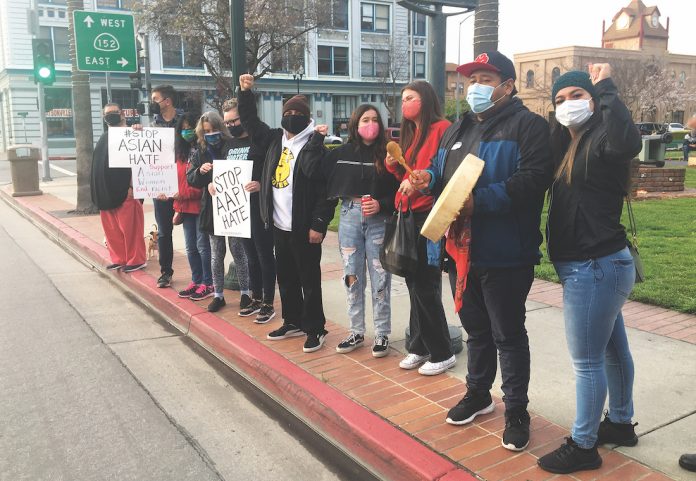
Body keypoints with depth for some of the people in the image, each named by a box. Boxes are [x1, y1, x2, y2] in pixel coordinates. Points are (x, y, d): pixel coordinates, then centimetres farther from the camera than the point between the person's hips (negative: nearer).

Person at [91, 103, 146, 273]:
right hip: (106, 192, 8)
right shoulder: (104, 137, 17)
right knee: (111, 228, 11)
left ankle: (136, 260, 6)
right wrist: (98, 192, 16)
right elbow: (98, 164, 20)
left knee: (129, 227, -3)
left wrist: (132, 186, -20)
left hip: (125, 190, -8)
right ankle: (119, 259, 21)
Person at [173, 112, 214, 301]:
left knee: (202, 246, -1)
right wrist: (178, 207, 11)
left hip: (201, 205, -7)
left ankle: (208, 284, 10)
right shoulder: (182, 153, 13)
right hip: (186, 207, 7)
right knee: (191, 248, 13)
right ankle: (196, 281, 25)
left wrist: (185, 195, -20)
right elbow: (178, 181, 14)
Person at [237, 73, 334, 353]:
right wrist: (245, 92, 11)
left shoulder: (314, 146, -10)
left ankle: (315, 329, 13)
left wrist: (319, 224, -19)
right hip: (279, 226, 7)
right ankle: (293, 322, 31)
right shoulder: (274, 140, 10)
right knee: (285, 277, 16)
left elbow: (324, 188, -14)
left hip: (303, 227, -7)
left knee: (309, 279, 2)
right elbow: (250, 121, 23)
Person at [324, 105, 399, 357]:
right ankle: (356, 332, 19)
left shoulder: (387, 154, -1)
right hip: (349, 218, 2)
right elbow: (327, 188, 6)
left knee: (379, 279, 1)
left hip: (379, 221, -2)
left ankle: (382, 334, 11)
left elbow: (398, 191, -3)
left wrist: (381, 204, -16)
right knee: (352, 277, 7)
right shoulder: (340, 154, 6)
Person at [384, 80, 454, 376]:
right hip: (409, 215, 9)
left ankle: (442, 353, 10)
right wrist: (393, 165, 4)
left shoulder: (441, 129, -8)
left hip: (430, 215, -9)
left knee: (425, 285, -4)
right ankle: (420, 346, 23)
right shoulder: (410, 135, 19)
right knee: (414, 282, 12)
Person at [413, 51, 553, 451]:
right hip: (461, 250, 8)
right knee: (476, 329, 21)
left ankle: (517, 411, 22)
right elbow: (441, 170, 25)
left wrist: (480, 200, -27)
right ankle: (478, 394, 39)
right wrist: (430, 178, 1)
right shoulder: (458, 130, 17)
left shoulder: (528, 125, -8)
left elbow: (533, 178, -22)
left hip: (504, 254, -7)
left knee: (509, 335, 5)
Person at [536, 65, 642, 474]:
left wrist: (606, 89, -26)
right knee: (612, 349, 22)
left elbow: (627, 141, -38)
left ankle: (583, 447, 15)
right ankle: (621, 423, 39)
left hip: (596, 267, -10)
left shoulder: (601, 140, -15)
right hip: (599, 264, 10)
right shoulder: (568, 145, 14)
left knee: (587, 360, 1)